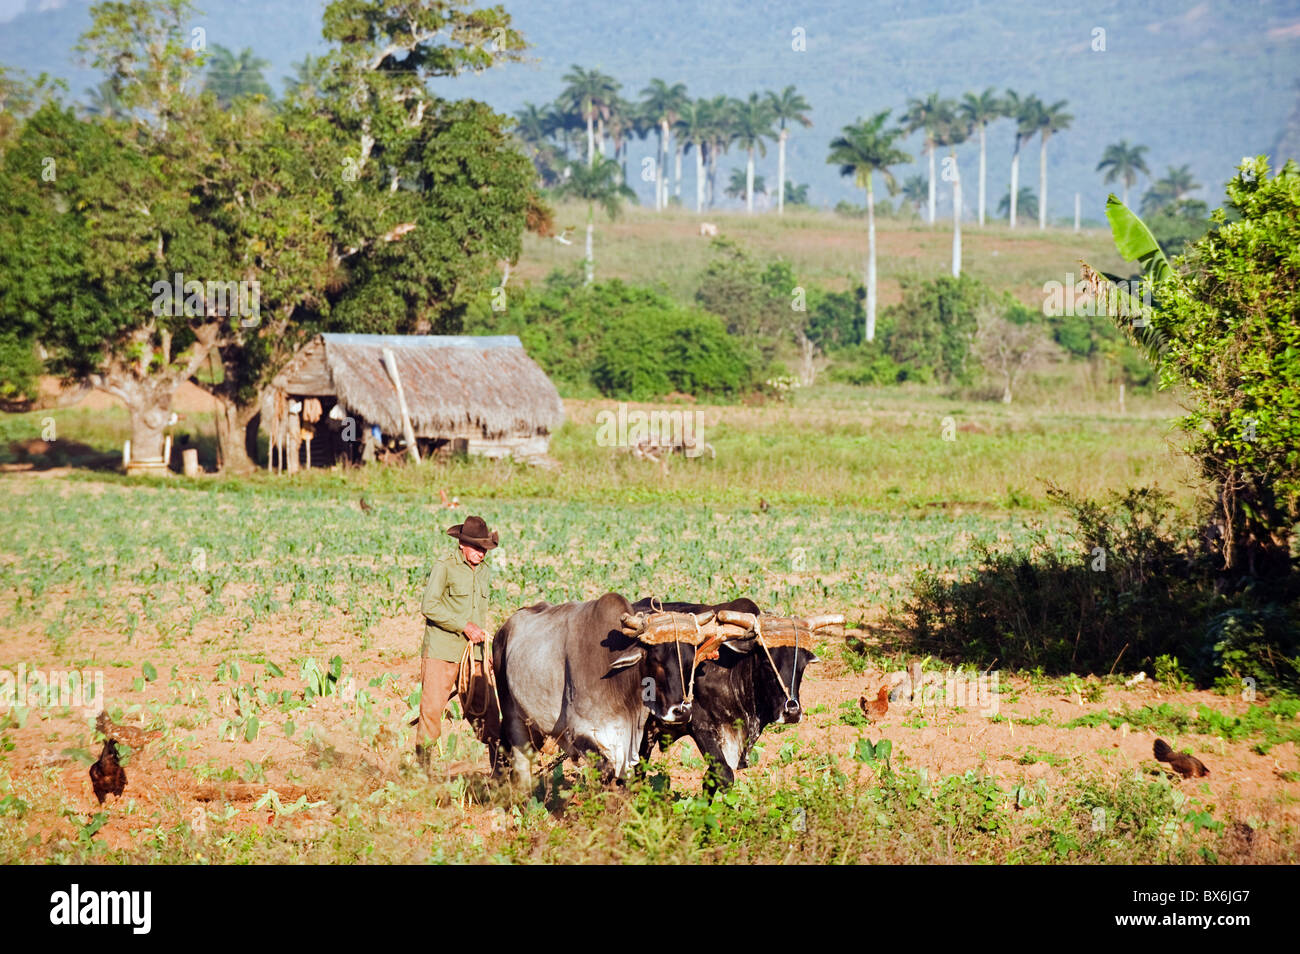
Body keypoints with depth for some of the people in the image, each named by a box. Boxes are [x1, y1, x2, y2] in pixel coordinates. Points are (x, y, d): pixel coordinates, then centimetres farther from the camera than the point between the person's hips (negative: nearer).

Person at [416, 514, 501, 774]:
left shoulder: (485, 571, 15)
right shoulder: (444, 567, -7)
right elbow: (429, 606, -14)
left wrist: (486, 648, 22)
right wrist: (464, 625, -16)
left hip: (474, 652, 6)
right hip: (442, 650, -5)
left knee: (486, 709, 3)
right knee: (432, 708, -6)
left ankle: (500, 768, 11)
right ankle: (422, 767, 3)